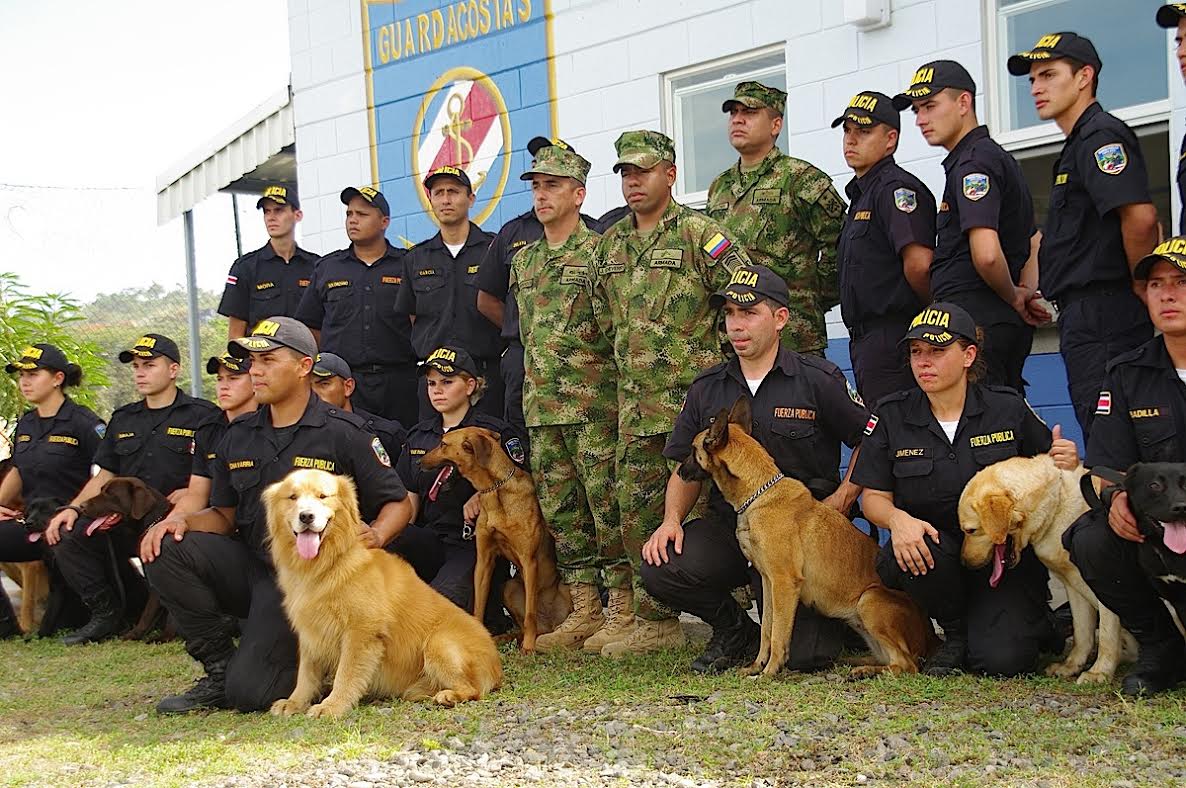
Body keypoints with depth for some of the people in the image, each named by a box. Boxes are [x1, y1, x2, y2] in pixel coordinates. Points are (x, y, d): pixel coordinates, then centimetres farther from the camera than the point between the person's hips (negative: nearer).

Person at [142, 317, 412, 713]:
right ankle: (219, 669, -5)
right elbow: (224, 515, 15)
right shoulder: (238, 436, 11)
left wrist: (373, 535, -22)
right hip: (249, 565, 6)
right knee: (166, 551, -22)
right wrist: (183, 521, -7)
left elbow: (398, 504, 0)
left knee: (250, 692, -21)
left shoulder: (343, 433, -5)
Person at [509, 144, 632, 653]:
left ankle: (622, 612, 1)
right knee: (561, 512, 8)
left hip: (594, 402, -7)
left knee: (608, 507, -5)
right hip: (541, 406, 7)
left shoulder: (599, 252, -5)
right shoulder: (523, 262, 17)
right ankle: (583, 611, 15)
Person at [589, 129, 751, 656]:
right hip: (635, 406, 7)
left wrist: (708, 355, -8)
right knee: (638, 515, 9)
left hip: (694, 399, -7)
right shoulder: (609, 246, 14)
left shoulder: (700, 235, -6)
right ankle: (654, 622, 19)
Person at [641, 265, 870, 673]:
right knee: (661, 571, -25)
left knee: (805, 654, -18)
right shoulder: (707, 389, 10)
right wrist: (672, 519, -3)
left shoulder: (819, 379, -2)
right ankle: (735, 631, 6)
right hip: (728, 522, 4)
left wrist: (842, 499, -7)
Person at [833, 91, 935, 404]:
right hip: (865, 340, 10)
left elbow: (919, 263, -23)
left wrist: (932, 309, -8)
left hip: (892, 340, -10)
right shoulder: (861, 193, 22)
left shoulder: (897, 188, -11)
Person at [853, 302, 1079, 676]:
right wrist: (897, 519, -22)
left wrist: (1068, 465, -16)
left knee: (1001, 658, -23)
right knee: (921, 550, -36)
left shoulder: (1007, 408, -1)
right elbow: (873, 496, 1)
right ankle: (956, 633, -2)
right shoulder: (891, 416, 1)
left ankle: (1036, 621, 17)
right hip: (931, 547, 1)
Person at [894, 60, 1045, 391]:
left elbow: (986, 254, -24)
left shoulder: (972, 163, -10)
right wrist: (1027, 292, 18)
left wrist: (1013, 297, -7)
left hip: (976, 323, -10)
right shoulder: (999, 158, 23)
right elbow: (1036, 242, 33)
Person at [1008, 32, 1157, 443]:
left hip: (1102, 315, -11)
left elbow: (1140, 218, -23)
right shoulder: (1079, 144, 23)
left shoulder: (1100, 135, -10)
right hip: (1085, 316, 11)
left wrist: (1141, 289, -10)